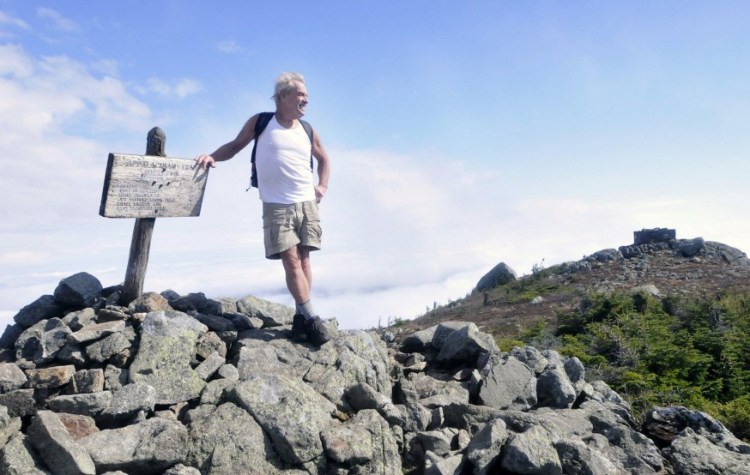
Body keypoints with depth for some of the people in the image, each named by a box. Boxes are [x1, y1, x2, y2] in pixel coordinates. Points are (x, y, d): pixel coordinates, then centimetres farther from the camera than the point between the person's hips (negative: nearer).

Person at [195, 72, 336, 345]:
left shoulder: (307, 131, 11)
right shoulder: (260, 123, 2)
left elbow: (323, 158, 26)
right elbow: (235, 145, 7)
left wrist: (323, 185, 13)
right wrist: (212, 157, -11)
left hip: (306, 203, 3)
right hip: (276, 206, -3)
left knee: (303, 259, 2)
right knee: (291, 261, -8)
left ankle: (301, 317, 8)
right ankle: (311, 319, -5)